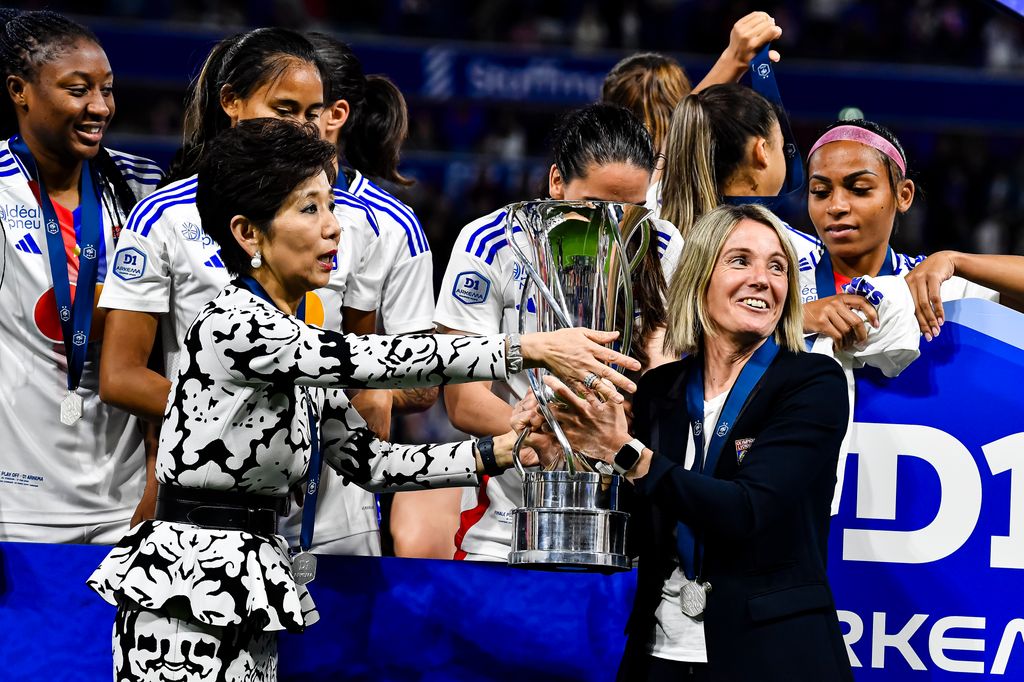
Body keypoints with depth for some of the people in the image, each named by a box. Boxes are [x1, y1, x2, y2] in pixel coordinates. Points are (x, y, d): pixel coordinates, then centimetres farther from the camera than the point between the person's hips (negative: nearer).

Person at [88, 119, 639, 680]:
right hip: (185, 603, -9)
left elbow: (367, 461, 14)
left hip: (248, 602, 9)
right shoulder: (231, 325, -15)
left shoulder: (299, 342, 13)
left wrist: (499, 452, 4)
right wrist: (533, 349, -24)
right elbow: (378, 359, -23)